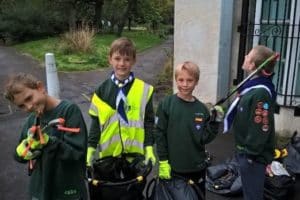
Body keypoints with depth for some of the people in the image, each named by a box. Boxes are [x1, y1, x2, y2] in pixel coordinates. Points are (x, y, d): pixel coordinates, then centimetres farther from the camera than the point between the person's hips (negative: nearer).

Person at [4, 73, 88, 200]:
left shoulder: (69, 110, -16)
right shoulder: (32, 119, 4)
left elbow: (77, 152, -20)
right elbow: (19, 155, 6)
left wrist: (47, 141, -29)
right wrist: (29, 144, -13)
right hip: (39, 190, 6)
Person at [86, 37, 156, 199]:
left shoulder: (143, 89, -7)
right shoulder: (102, 90, -2)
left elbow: (148, 121, -2)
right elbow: (96, 123, 3)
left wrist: (149, 147, -7)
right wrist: (91, 147, -2)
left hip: (134, 151, -1)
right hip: (108, 152, 2)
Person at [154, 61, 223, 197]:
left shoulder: (202, 109, 0)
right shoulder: (166, 104, -8)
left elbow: (204, 139, -2)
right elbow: (160, 134, -7)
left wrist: (215, 122, -12)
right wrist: (163, 161, -9)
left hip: (197, 168, 3)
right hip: (173, 167, -2)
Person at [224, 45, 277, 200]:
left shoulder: (260, 93, -26)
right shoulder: (252, 86, 5)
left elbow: (261, 127, -27)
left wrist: (251, 154, -20)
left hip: (253, 155, -9)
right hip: (245, 151, 9)